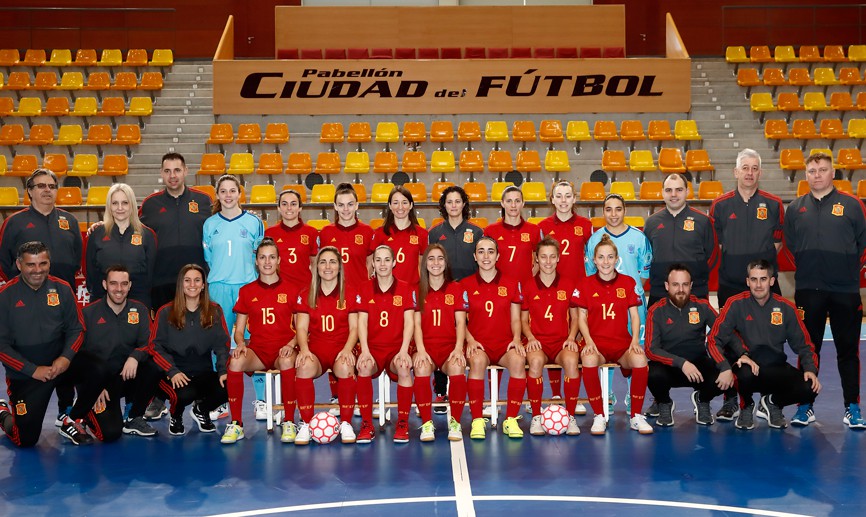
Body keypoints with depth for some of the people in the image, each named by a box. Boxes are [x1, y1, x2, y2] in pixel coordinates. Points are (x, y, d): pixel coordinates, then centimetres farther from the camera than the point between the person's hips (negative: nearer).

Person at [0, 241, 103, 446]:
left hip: (59, 361, 2)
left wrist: (66, 357, -16)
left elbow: (76, 329, 3)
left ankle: (72, 422, -2)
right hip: (25, 373, -2)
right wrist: (33, 370, -16)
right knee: (26, 439, -6)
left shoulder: (62, 289, -2)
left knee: (97, 370, -27)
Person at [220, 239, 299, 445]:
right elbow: (239, 330, 10)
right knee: (235, 361, -33)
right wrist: (240, 343, -12)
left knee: (287, 362, -39)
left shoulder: (291, 291, 7)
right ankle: (236, 425, -22)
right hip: (257, 350, 1)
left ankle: (289, 424, -24)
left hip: (283, 351, -1)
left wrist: (290, 344, -14)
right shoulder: (246, 291, 10)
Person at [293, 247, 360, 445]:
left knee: (345, 367, -36)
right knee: (304, 366, -35)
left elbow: (354, 328, 3)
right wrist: (304, 349, -16)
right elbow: (301, 327, 4)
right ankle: (306, 424, -23)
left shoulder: (350, 293, 8)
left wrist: (347, 349, -16)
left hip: (342, 349, -1)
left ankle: (346, 424, -21)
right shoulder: (305, 295, 11)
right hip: (315, 349, 1)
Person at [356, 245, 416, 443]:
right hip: (373, 347, 1)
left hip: (397, 348, 0)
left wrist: (403, 350, -18)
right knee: (364, 367, -35)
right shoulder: (365, 288, 9)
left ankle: (402, 425, -19)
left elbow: (409, 322, -3)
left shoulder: (406, 289, 6)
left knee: (404, 367, -35)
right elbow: (362, 321, 0)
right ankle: (366, 425, -21)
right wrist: (365, 350, -15)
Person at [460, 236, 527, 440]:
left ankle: (511, 420, -21)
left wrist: (516, 339, -9)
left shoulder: (511, 283, 12)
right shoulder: (466, 285, 9)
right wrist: (470, 340, -12)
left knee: (518, 360, -34)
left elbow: (515, 319, 11)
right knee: (477, 360, -37)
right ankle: (477, 421, -28)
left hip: (504, 343, 1)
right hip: (478, 344, -1)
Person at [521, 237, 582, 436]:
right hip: (537, 341, 0)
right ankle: (536, 417, -23)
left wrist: (571, 337, -4)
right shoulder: (528, 287, 7)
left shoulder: (569, 285, 8)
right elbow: (523, 319, 12)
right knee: (536, 360, -37)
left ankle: (570, 416, -20)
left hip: (562, 341, 1)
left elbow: (574, 317, 14)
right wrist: (530, 337, -6)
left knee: (571, 360, -36)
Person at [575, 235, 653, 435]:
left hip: (622, 342, 1)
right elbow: (581, 317, 6)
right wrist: (588, 340, -11)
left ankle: (636, 416, -15)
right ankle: (599, 416, -22)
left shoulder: (628, 282, 9)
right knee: (589, 359, -38)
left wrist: (635, 340, -9)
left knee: (640, 359, -34)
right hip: (596, 342, -1)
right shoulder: (586, 284, 7)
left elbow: (634, 316, 8)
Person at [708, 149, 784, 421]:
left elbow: (778, 241, 9)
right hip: (730, 285, 1)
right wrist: (734, 262, 3)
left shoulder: (773, 204, 3)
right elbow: (714, 243, 9)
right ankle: (730, 400, 13)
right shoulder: (720, 205, 3)